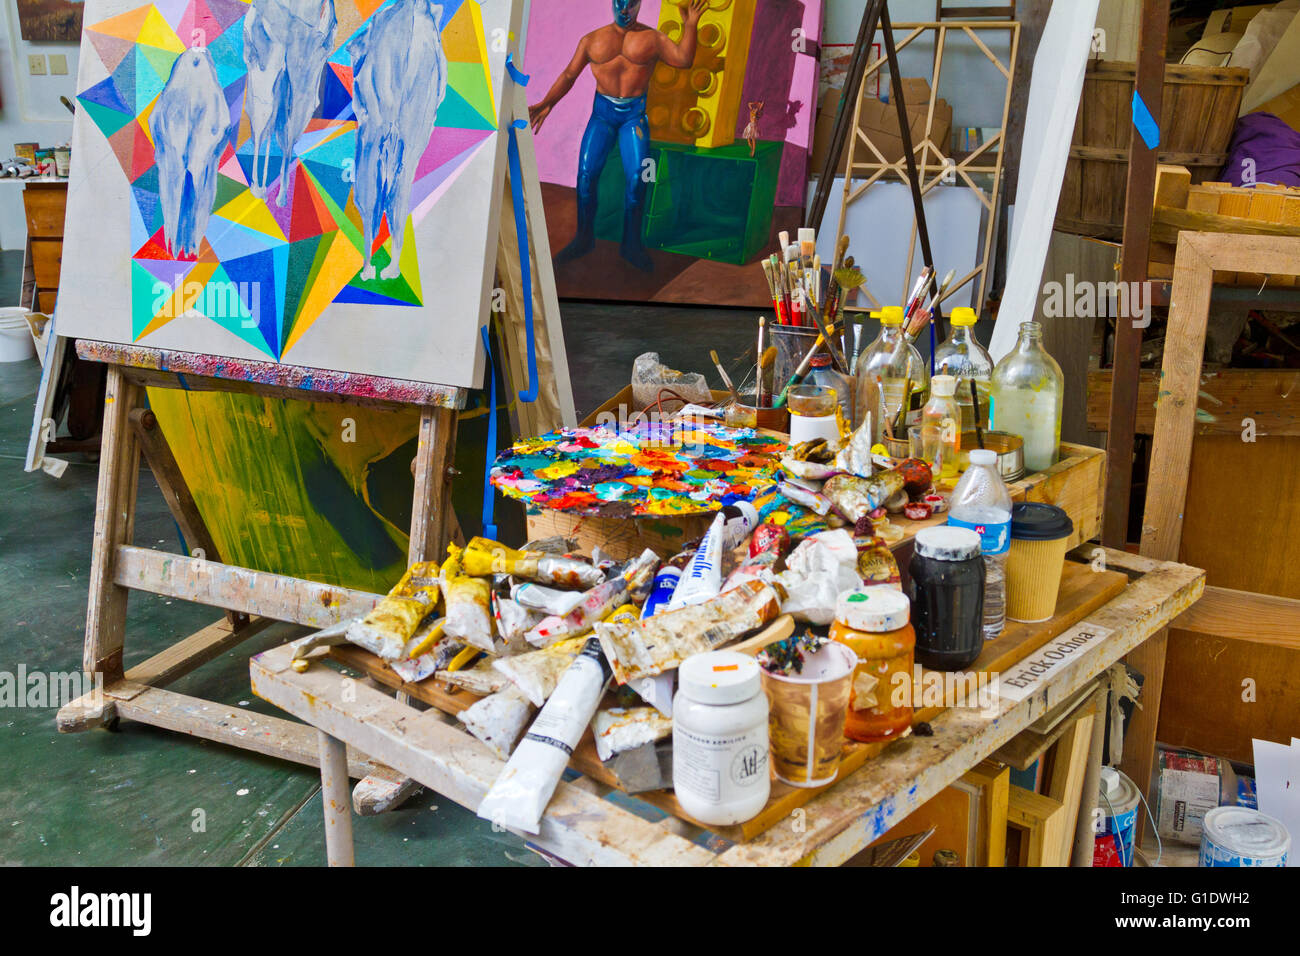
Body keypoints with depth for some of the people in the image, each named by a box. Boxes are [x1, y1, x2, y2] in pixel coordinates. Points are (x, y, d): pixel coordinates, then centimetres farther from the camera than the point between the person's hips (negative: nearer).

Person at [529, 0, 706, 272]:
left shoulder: (651, 38, 6)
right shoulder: (592, 40, 9)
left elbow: (683, 59, -1)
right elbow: (569, 75, 11)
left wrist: (690, 26, -12)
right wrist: (546, 104, 2)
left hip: (634, 114, -1)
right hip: (602, 112, 1)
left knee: (636, 177, -12)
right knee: (586, 174, -8)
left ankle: (631, 244, 1)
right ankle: (584, 238, 8)